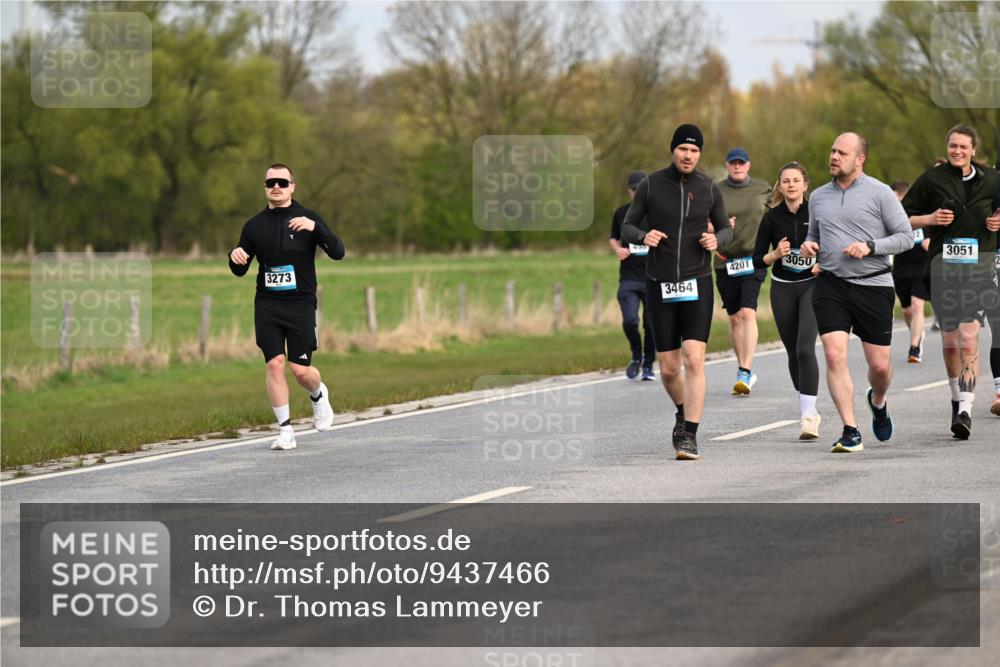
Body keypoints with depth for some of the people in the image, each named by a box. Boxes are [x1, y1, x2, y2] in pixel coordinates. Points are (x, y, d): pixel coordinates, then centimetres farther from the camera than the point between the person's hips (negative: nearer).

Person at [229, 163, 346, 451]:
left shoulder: (307, 218, 2)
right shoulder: (254, 225, 8)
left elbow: (337, 252, -8)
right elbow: (240, 271, 14)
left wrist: (315, 228, -24)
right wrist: (235, 257, -9)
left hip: (300, 304, -2)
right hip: (267, 305, 2)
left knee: (301, 370, -5)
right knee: (274, 364, -9)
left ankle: (318, 395, 30)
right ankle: (285, 429, 0)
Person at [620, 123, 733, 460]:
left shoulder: (709, 188, 2)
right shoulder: (650, 185, -1)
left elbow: (726, 228, 14)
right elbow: (627, 227, 5)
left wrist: (717, 239, -9)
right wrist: (643, 236, -18)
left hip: (697, 284, 0)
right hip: (659, 284, 0)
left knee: (694, 360, -15)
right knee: (668, 368, 5)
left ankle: (689, 435, -12)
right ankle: (683, 413, 35)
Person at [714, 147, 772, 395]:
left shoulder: (763, 189, 5)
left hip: (754, 260, -2)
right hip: (726, 261, 2)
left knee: (748, 313, -17)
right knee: (734, 318, 8)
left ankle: (745, 372, -22)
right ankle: (745, 372, 21)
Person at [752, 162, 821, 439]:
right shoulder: (772, 218, 0)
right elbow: (757, 260, 3)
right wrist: (775, 254, -16)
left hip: (812, 285, -3)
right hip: (782, 289, 3)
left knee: (805, 348, -18)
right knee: (794, 353, 9)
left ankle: (808, 416, -20)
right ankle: (808, 409, 27)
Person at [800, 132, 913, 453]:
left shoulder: (879, 193, -1)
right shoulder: (818, 197, 12)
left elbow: (906, 237, -1)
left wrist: (870, 246, -15)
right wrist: (807, 245, 3)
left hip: (873, 285, -2)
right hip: (830, 285, 2)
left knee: (879, 365, 2)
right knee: (834, 355, -14)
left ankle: (878, 402, 37)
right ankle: (851, 432, -10)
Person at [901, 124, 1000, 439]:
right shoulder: (931, 179, 2)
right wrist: (929, 219, -11)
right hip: (942, 265, 1)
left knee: (969, 337, -14)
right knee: (949, 339, 8)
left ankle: (966, 411, -20)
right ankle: (957, 397, 31)